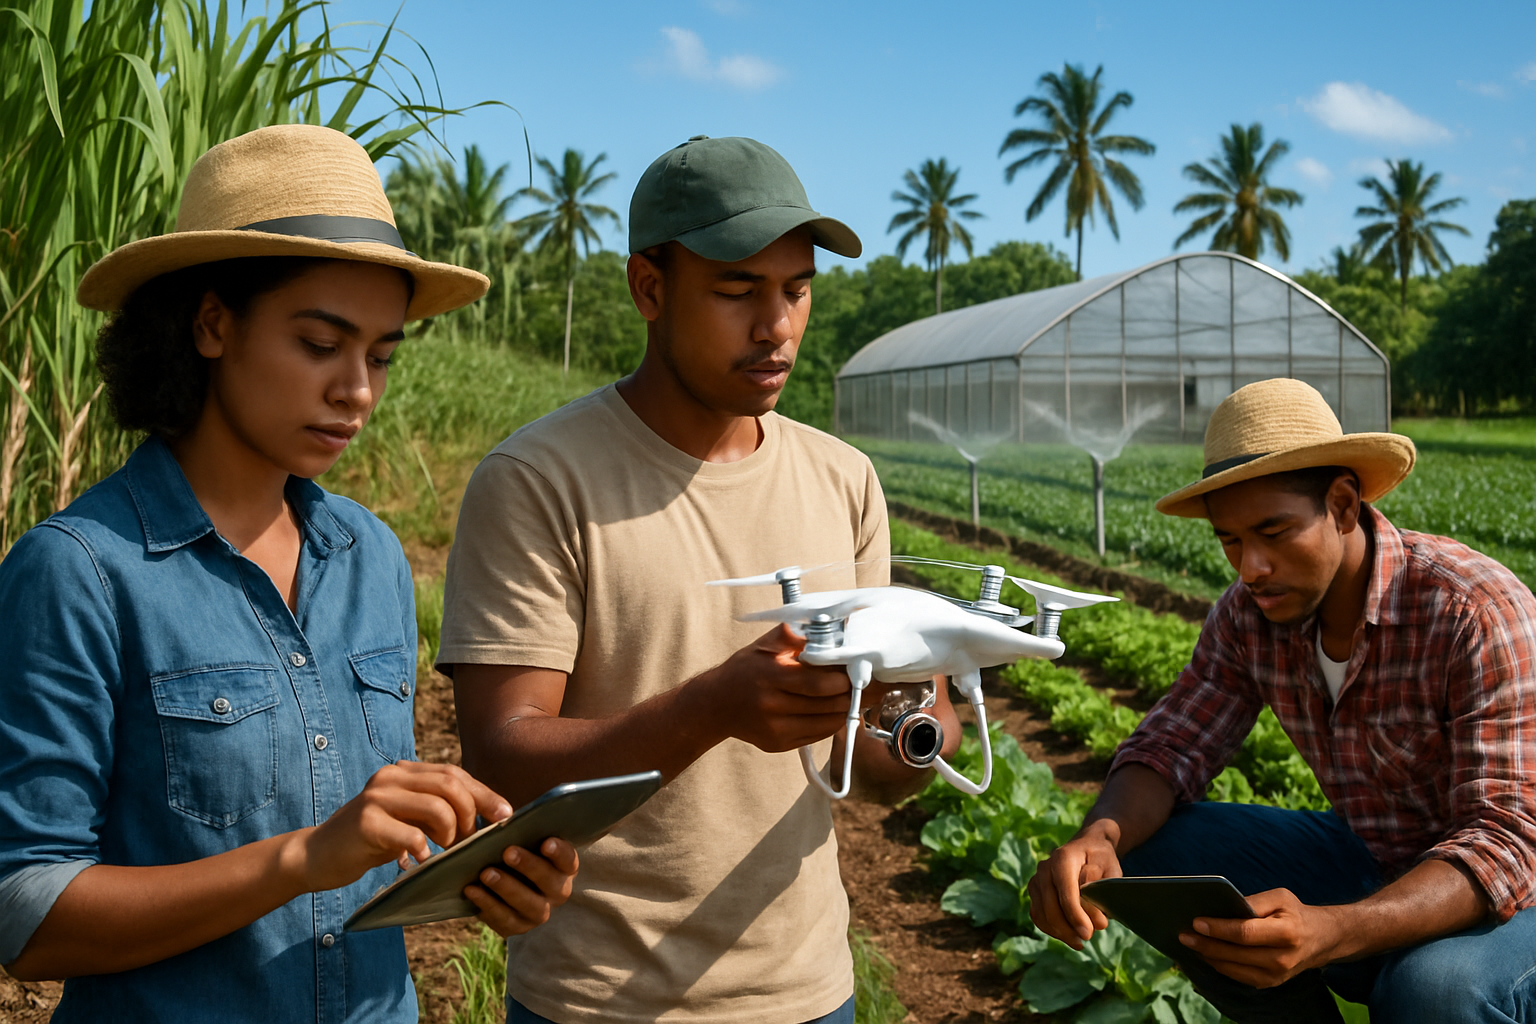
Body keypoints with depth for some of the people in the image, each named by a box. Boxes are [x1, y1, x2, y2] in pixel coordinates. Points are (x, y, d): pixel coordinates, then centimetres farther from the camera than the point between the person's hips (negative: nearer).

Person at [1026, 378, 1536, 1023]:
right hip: (1367, 864, 6)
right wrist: (1099, 838, -31)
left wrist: (1330, 933, -49)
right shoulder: (1248, 615, -7)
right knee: (1154, 852, -12)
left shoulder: (1478, 613, -27)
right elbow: (1171, 746, -6)